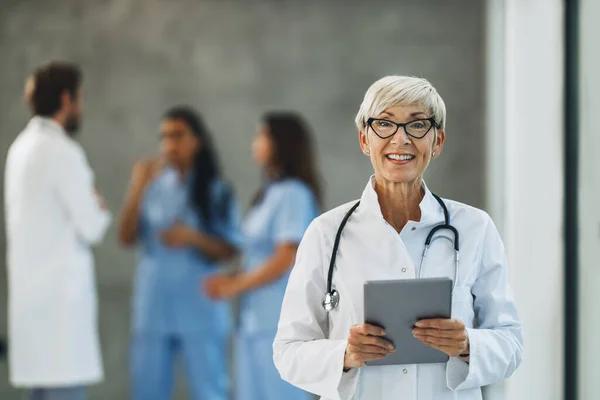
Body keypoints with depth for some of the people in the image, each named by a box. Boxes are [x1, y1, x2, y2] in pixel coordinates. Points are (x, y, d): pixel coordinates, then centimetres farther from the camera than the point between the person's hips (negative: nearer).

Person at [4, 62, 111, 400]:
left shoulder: (23, 147, 13)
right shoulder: (62, 151, -14)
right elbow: (91, 228, -13)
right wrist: (101, 211, 7)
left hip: (30, 291, 9)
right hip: (60, 294, -9)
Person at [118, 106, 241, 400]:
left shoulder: (217, 191, 0)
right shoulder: (153, 186, 5)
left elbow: (230, 249, -2)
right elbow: (127, 237, -4)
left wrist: (194, 238, -19)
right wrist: (138, 188, -13)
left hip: (200, 310, -2)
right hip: (153, 308, 2)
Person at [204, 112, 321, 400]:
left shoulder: (293, 194, -12)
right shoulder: (271, 193, 16)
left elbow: (285, 259, -16)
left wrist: (235, 286, -9)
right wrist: (233, 281, 5)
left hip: (280, 318, -9)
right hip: (257, 318, 9)